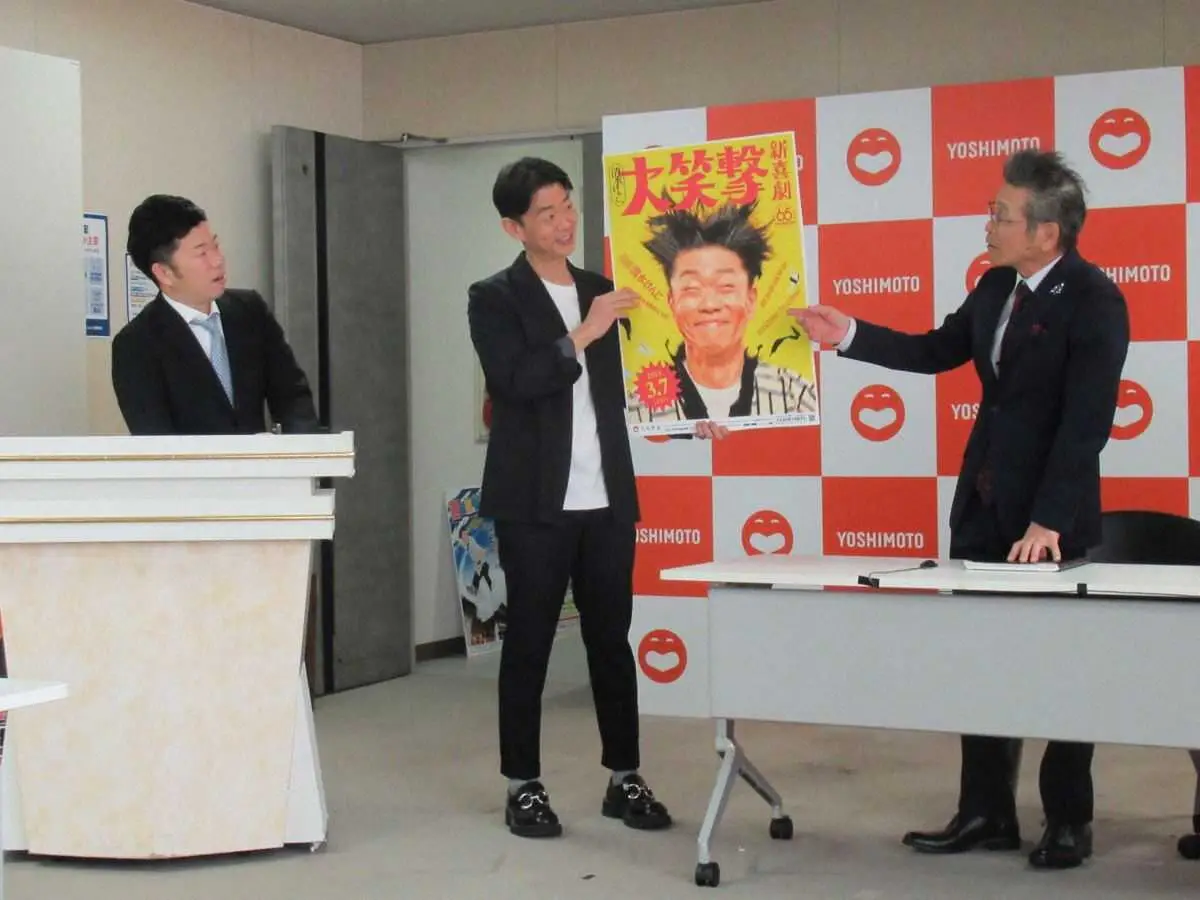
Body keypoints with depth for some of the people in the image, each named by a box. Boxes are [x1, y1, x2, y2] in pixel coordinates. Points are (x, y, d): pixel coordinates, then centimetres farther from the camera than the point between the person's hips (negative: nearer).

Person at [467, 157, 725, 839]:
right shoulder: (495, 298, -3)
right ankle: (524, 786, 12)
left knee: (612, 638, 9)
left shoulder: (601, 291, 13)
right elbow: (516, 381, -18)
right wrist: (583, 335, -21)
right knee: (529, 642, 3)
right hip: (535, 501, -4)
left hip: (607, 498, 5)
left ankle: (625, 779, 17)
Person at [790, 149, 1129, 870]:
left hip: (1050, 514, -7)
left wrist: (1047, 520, -27)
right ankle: (986, 813, 21)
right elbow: (938, 350, 18)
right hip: (983, 504, 7)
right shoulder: (997, 285, 5)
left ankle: (1069, 822, 20)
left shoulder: (1095, 302, -17)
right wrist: (849, 336, 10)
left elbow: (1087, 421, -23)